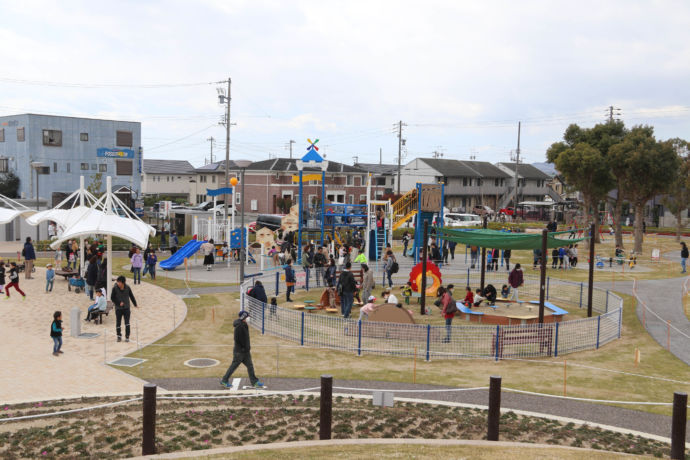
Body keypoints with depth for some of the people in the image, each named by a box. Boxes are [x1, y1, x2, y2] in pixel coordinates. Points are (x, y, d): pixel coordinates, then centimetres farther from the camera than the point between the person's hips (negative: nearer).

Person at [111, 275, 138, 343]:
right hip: (118, 308, -1)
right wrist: (119, 303, -14)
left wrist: (135, 304, 15)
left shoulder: (127, 288, -3)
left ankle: (127, 337, 5)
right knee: (118, 323, 5)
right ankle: (119, 336, 20)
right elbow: (112, 298, -4)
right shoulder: (115, 288, -9)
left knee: (127, 323, -2)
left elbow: (131, 296, 9)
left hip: (126, 308, 1)